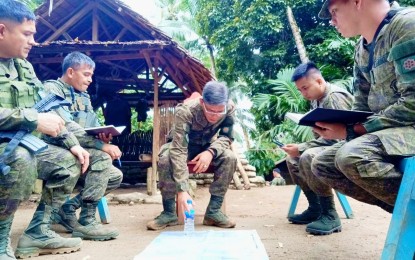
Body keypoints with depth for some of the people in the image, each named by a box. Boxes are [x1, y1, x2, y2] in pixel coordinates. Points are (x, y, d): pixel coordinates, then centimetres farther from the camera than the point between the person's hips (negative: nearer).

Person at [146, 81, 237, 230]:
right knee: (166, 158, -35)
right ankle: (169, 212, -17)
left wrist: (211, 151, -38)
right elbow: (178, 151, -43)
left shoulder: (229, 109, -26)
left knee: (229, 158, -29)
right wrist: (182, 190, -53)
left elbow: (227, 137, -14)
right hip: (185, 145, -2)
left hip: (208, 146, 3)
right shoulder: (185, 111, -37)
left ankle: (213, 211, -16)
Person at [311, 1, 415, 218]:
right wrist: (336, 125, -6)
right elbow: (362, 108, 15)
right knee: (322, 164, 5)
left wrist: (350, 131, -21)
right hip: (385, 130, 9)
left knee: (352, 156, -31)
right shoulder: (362, 49, 11)